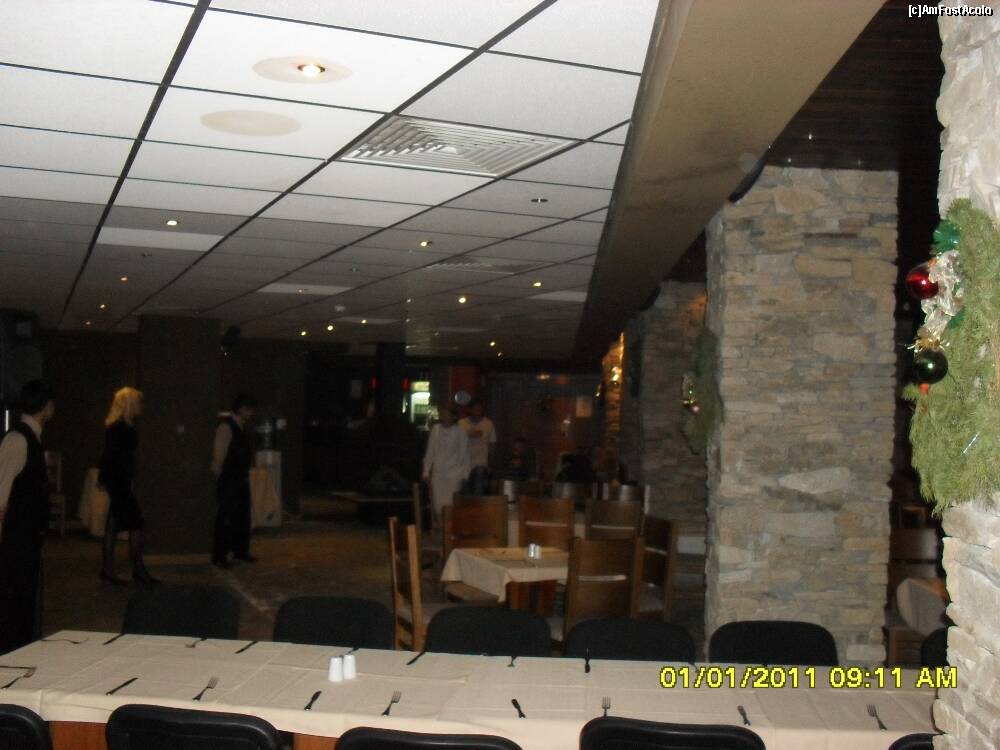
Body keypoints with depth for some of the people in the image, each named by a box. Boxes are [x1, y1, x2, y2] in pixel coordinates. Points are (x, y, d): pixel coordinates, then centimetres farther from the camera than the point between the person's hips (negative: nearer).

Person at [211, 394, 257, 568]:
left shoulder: (243, 428, 13)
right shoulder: (226, 427, -14)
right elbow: (219, 455, -15)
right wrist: (220, 477, -12)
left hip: (241, 479, 9)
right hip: (228, 481, -9)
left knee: (243, 516, 14)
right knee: (226, 518, -5)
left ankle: (241, 551, 24)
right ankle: (219, 556, 2)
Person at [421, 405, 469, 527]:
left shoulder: (460, 432, -2)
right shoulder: (435, 429, 6)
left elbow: (464, 455, 2)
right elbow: (430, 452, 10)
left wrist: (464, 475, -2)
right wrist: (426, 472, 8)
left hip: (454, 474, -2)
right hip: (437, 473, 3)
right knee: (437, 505, -1)